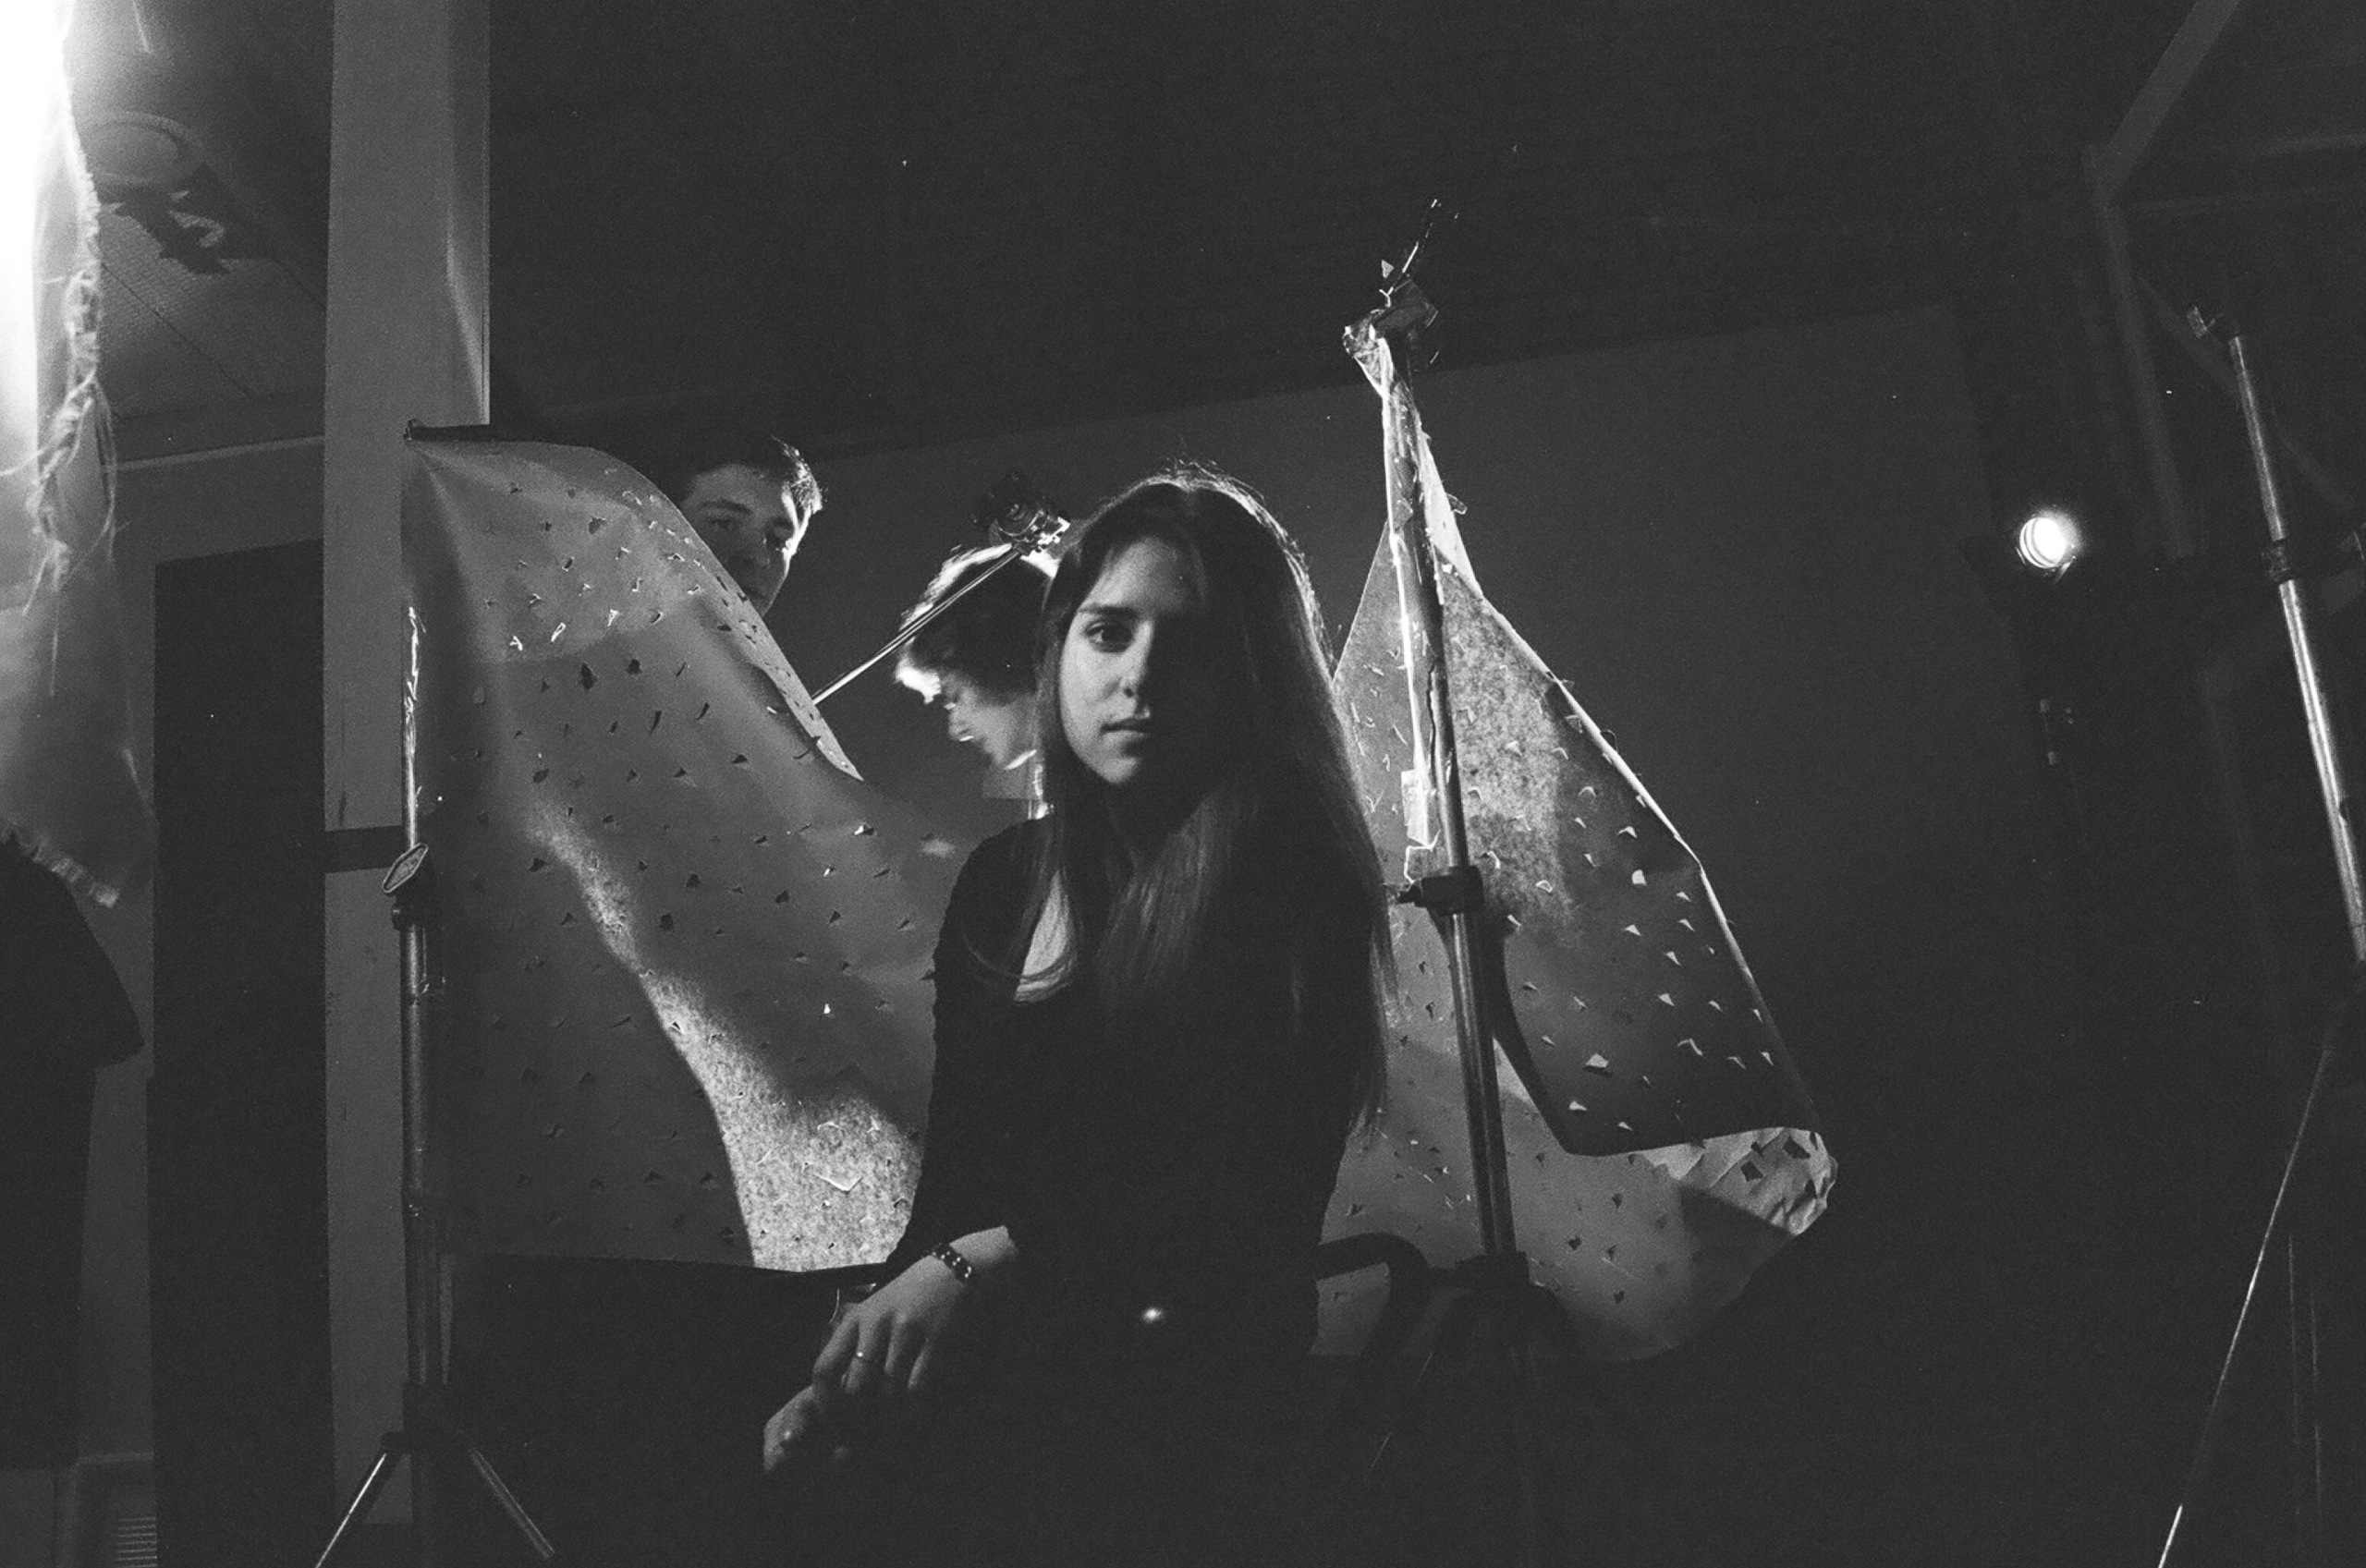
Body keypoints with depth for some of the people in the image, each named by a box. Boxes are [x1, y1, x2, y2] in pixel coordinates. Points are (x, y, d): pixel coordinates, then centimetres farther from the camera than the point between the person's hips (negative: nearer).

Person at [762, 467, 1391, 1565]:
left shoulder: (1294, 887, -5)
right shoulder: (1003, 880, 10)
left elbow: (1259, 1196, -13)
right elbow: (951, 1176, 12)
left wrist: (996, 1264, -23)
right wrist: (851, 1376, -1)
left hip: (1181, 1452, -4)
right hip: (974, 1427, 4)